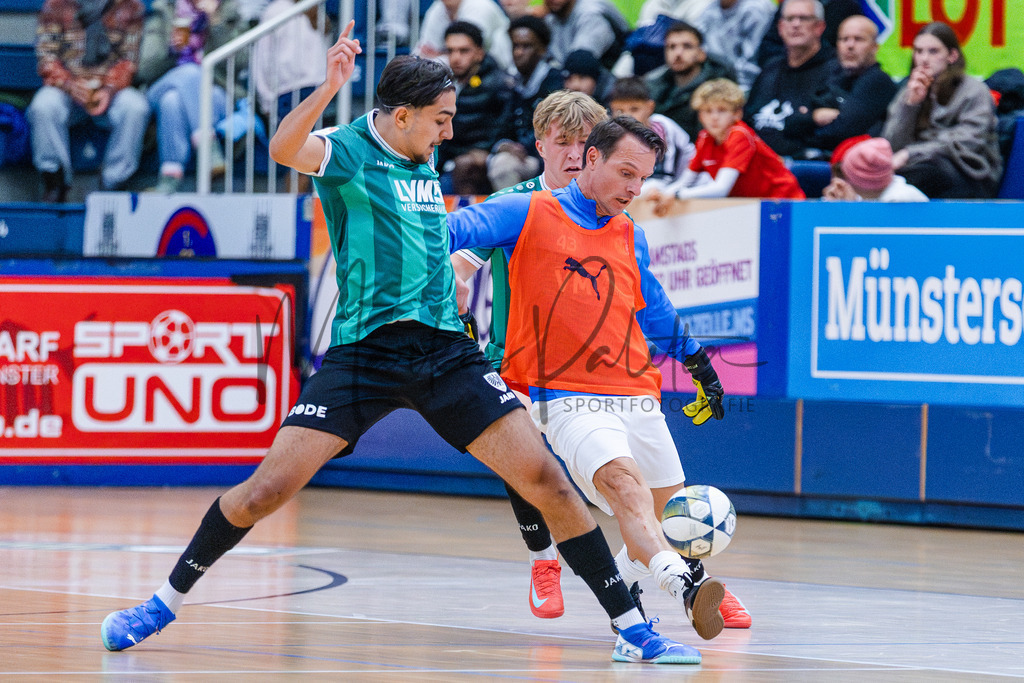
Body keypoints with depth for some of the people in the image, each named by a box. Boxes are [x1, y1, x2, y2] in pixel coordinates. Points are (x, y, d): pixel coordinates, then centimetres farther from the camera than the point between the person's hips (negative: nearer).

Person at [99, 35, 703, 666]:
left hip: (444, 348, 5)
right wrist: (329, 88, -44)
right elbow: (284, 149, -30)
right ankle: (167, 601, 10)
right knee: (271, 485, -11)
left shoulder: (426, 162, 15)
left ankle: (632, 630, 2)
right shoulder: (349, 151, -5)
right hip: (364, 348, -5)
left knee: (545, 478, -5)